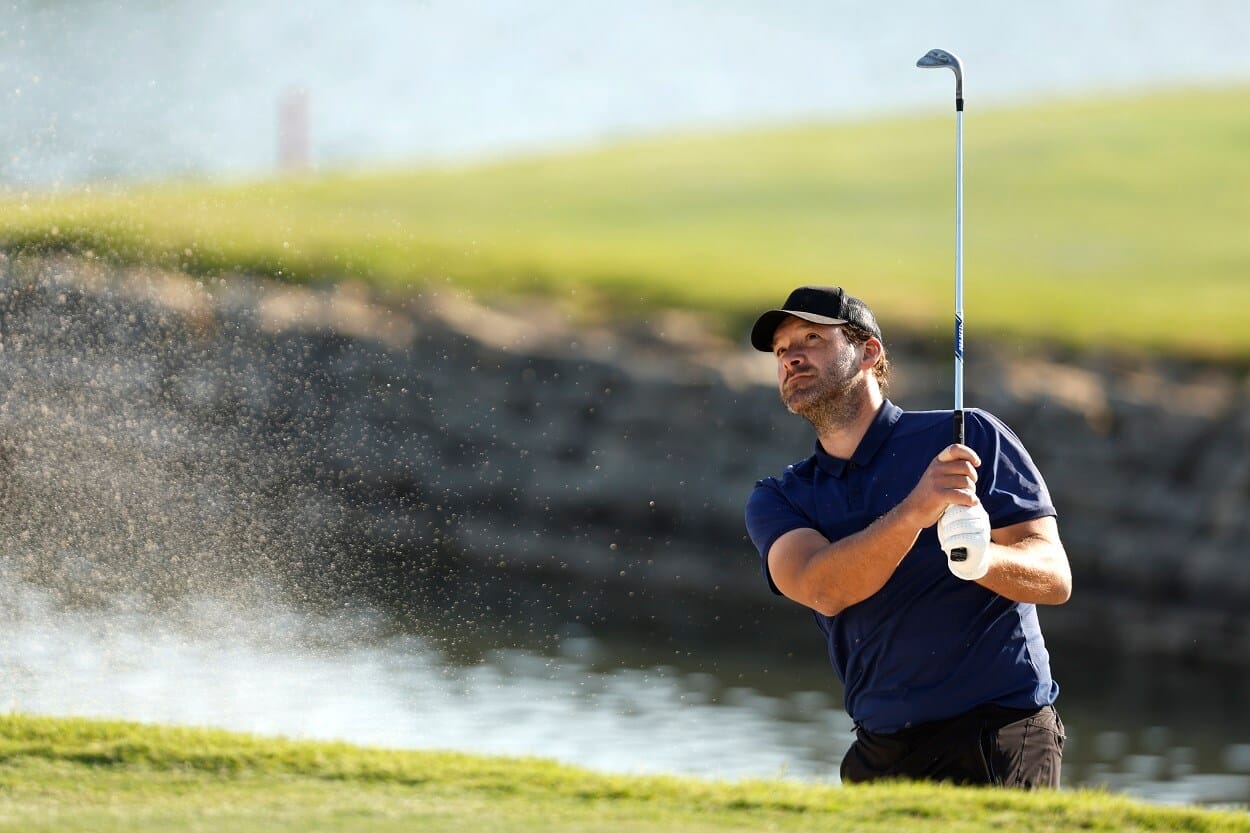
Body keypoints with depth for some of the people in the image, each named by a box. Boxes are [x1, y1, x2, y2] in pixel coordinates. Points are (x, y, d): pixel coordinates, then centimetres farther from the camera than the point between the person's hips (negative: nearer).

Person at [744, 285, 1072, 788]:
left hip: (1001, 735, -4)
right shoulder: (776, 501, 10)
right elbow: (822, 589, -12)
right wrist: (915, 511, -28)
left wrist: (983, 558, -26)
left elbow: (1055, 578, -4)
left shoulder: (974, 438, 2)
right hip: (882, 755, 4)